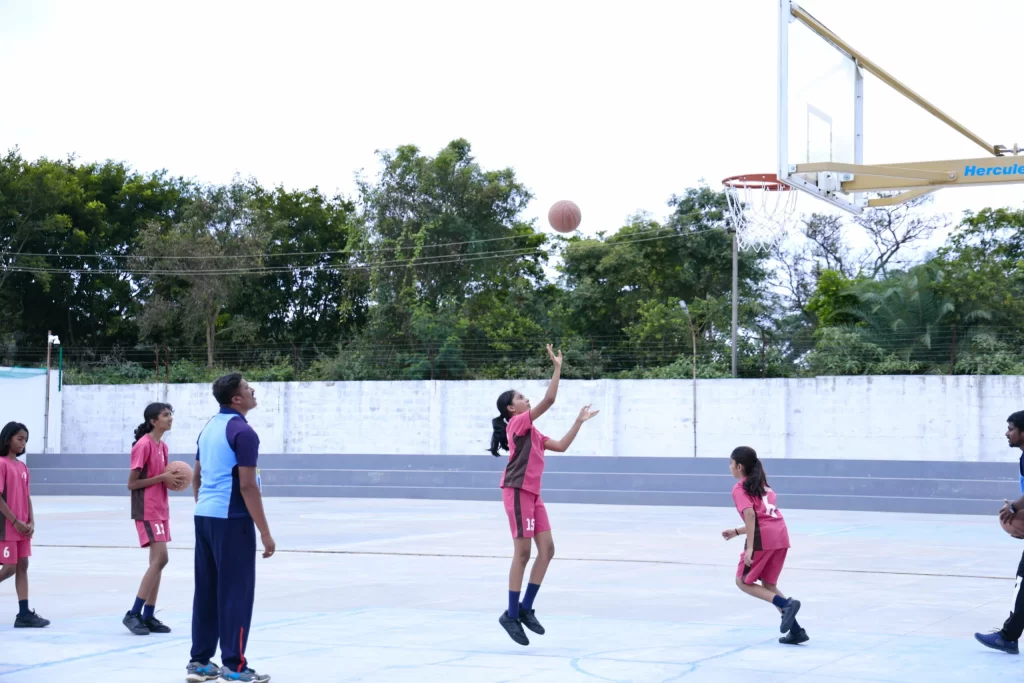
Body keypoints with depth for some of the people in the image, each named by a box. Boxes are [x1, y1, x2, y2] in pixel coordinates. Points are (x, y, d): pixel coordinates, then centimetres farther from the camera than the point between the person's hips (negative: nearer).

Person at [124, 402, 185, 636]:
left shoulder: (162, 446, 13)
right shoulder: (143, 445, -14)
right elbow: (132, 483, -15)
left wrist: (173, 480, 0)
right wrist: (162, 477, -18)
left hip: (161, 510, 9)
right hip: (147, 511, -9)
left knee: (157, 562, 7)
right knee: (160, 559, -15)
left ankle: (149, 616, 11)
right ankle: (133, 614, -9)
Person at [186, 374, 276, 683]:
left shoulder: (209, 428, 13)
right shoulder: (242, 431, -14)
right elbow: (247, 486, -18)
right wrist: (265, 532, -14)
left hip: (204, 517, 9)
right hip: (231, 520, -9)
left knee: (207, 591, 11)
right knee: (236, 593, -4)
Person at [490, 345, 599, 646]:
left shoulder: (532, 432, 18)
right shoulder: (518, 423, -9)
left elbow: (561, 446, 20)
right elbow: (549, 400, -17)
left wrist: (579, 422, 20)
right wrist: (558, 366, -13)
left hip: (532, 494, 9)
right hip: (517, 492, -9)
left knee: (547, 549, 4)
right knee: (523, 553, -7)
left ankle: (525, 609, 11)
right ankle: (511, 615, 0)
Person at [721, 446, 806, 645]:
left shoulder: (740, 488, 2)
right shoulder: (761, 485, 26)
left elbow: (750, 514, -14)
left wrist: (750, 548, -19)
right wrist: (737, 532, 32)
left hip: (763, 538, -8)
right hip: (781, 534, 8)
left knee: (743, 581, 8)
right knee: (768, 584, 18)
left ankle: (787, 604, -12)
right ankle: (796, 630, 6)